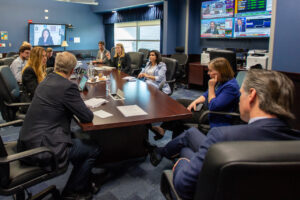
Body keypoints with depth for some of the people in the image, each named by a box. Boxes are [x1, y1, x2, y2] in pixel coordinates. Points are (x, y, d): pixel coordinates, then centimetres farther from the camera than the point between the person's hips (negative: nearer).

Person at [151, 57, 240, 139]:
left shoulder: (231, 86, -26)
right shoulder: (220, 80, 2)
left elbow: (213, 107, -28)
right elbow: (207, 95, 12)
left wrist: (211, 87, -23)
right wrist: (195, 102, -5)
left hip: (216, 119, -10)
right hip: (206, 106, 10)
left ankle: (162, 128, 15)